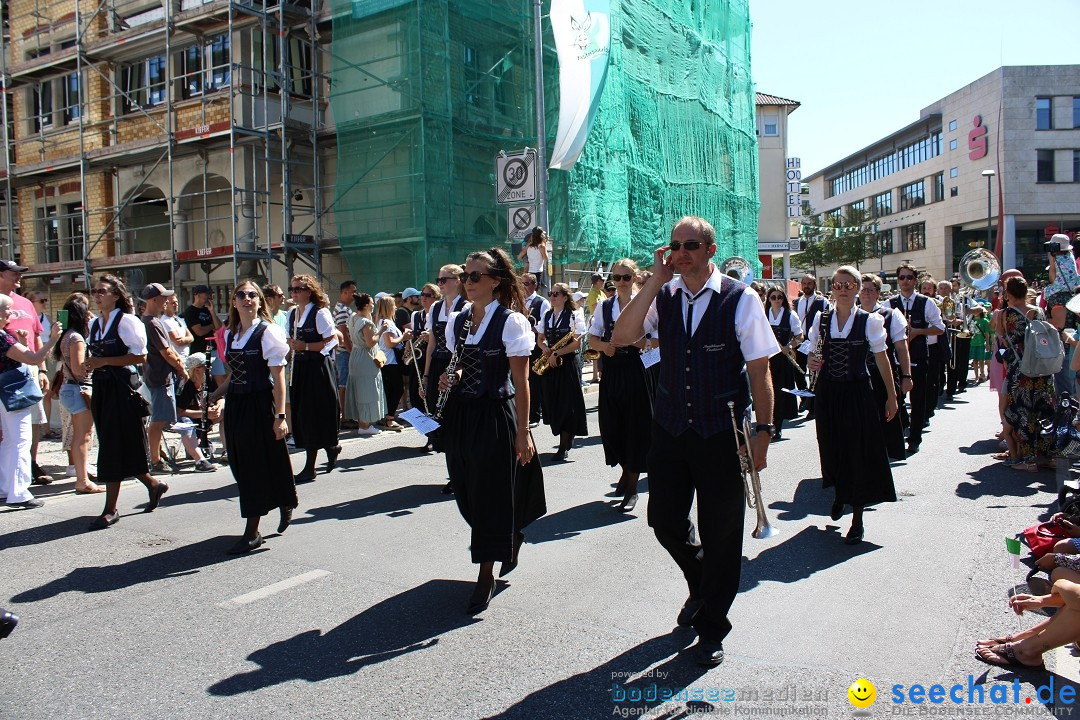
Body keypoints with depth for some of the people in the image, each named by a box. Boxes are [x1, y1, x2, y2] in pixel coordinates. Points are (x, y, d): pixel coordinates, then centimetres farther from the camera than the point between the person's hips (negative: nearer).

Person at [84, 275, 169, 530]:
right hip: (101, 389, 8)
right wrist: (90, 365, 4)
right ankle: (154, 485, 29)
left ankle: (111, 509, 2)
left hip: (121, 388, -8)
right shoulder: (94, 324, 15)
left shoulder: (127, 321, -8)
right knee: (114, 447, 11)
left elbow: (140, 356, -16)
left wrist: (104, 362, -18)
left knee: (113, 447, -5)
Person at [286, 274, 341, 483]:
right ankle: (331, 448, 29)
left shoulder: (320, 313, -10)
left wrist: (305, 346, -19)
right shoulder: (292, 313, 13)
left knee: (314, 414, -4)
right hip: (300, 366, 7)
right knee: (301, 414, 7)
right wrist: (292, 345, 0)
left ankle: (310, 467, 3)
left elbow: (332, 341, -14)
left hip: (318, 367, -7)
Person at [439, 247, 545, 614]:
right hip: (460, 415, 6)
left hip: (495, 415, -6)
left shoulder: (511, 322, -9)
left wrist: (522, 433, -13)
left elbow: (520, 382, -10)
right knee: (467, 491, 12)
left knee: (491, 495, 1)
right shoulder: (457, 321, 9)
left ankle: (486, 575, 16)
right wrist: (449, 379, -3)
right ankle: (511, 538, 40)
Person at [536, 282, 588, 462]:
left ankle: (563, 447, -1)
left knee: (567, 403, -5)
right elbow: (540, 338, 17)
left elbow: (576, 343, -12)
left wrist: (557, 354, -18)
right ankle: (568, 438, 26)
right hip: (550, 364, 6)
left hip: (568, 363, -6)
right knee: (552, 402, 7)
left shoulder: (574, 315, -6)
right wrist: (545, 348, -5)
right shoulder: (546, 316, 11)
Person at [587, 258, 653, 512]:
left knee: (635, 426, -1)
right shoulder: (604, 306, 9)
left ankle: (632, 487, 10)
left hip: (636, 370, -4)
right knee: (611, 425, 7)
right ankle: (626, 470, 33)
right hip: (611, 371, 4)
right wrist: (605, 346, -10)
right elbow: (592, 339, 10)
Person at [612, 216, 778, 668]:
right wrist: (655, 280, -14)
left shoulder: (741, 299, -9)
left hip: (722, 433, -3)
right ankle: (701, 583, 43)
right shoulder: (663, 297, 2)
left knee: (720, 533, 7)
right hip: (670, 428, 4)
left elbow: (759, 370, -7)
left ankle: (711, 629, 29)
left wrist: (763, 431, -8)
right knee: (664, 520, 9)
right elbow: (621, 337, -13)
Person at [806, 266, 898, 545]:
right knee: (832, 448, 13)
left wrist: (891, 396, -1)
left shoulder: (869, 321, -5)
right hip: (827, 393, 3)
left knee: (859, 451, -1)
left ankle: (857, 519, 11)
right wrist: (812, 363, -13)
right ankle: (840, 493, 43)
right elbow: (812, 356, 11)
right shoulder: (821, 319, 3)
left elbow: (882, 359, -1)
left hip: (857, 393, -3)